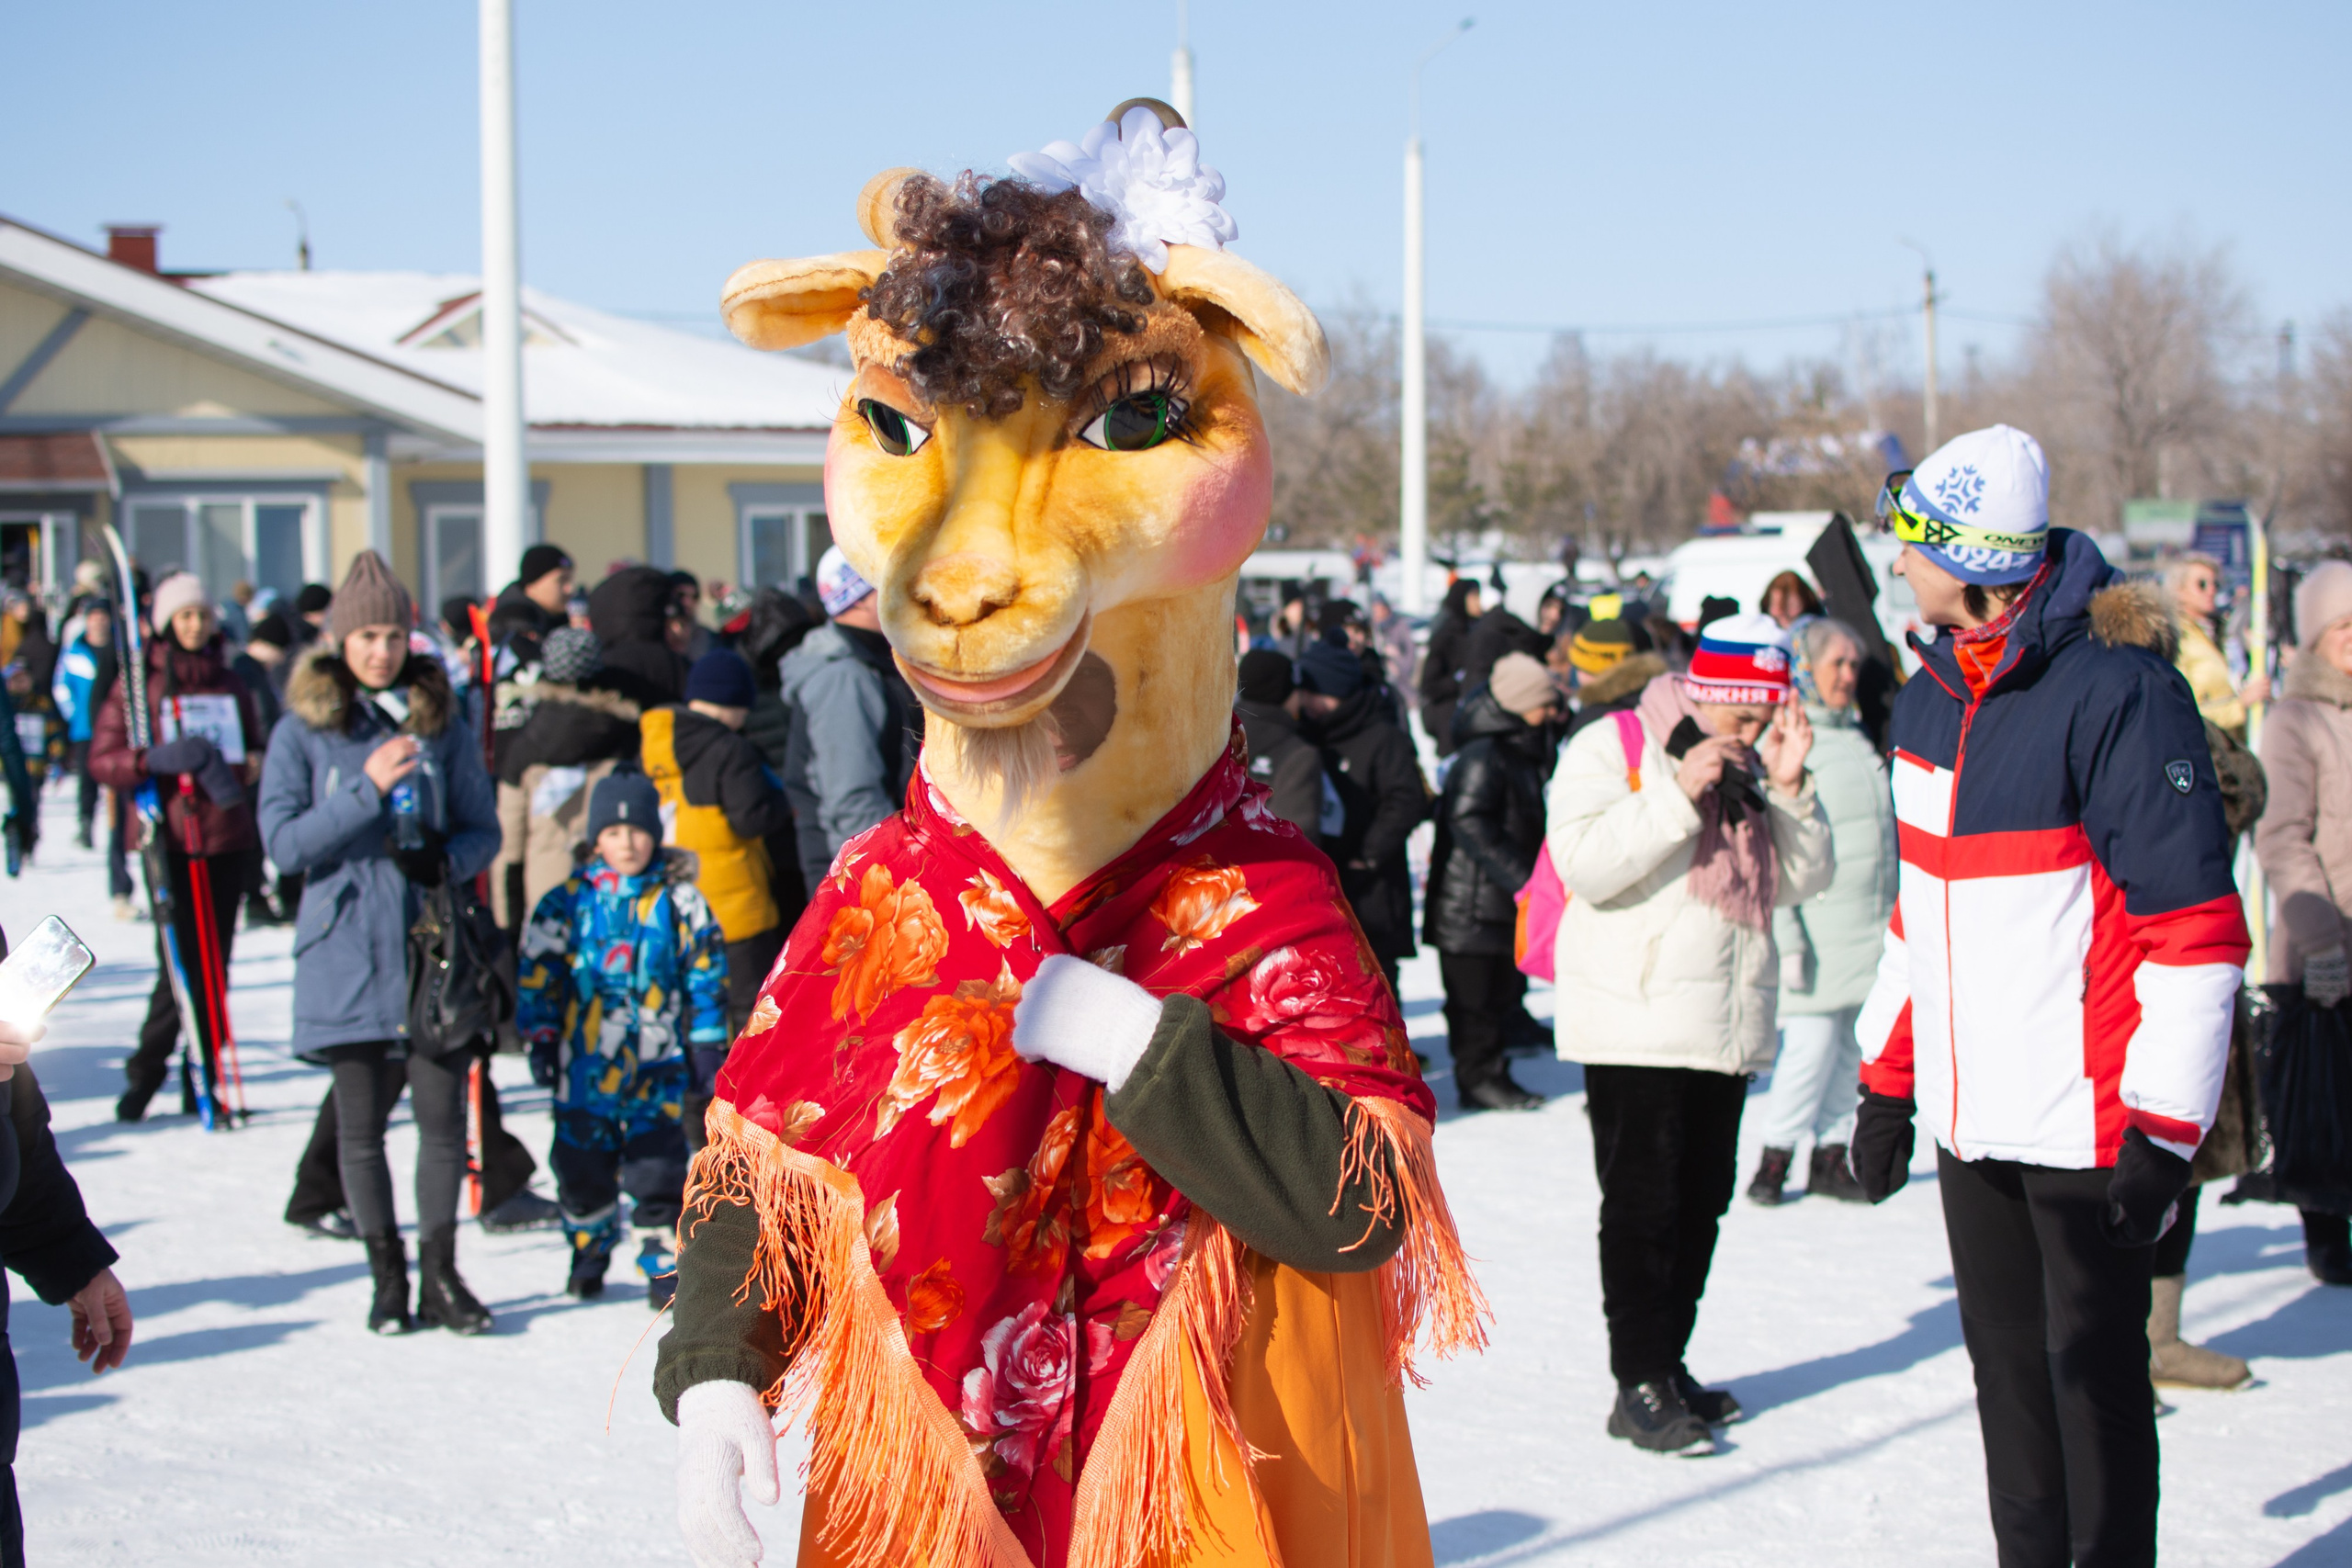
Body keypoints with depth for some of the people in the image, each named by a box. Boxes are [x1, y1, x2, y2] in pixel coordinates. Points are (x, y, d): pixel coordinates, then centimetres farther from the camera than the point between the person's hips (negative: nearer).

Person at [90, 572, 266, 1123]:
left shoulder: (229, 685, 13)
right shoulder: (138, 685, 2)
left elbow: (256, 751, 20)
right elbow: (102, 761, -2)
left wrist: (241, 766, -4)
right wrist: (154, 759, -20)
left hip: (227, 838, 4)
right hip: (170, 842, -4)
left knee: (215, 964, 4)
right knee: (181, 964, -10)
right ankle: (145, 1073, 6)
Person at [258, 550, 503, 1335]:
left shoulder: (443, 727, 5)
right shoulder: (302, 733, 1)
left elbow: (484, 828, 9)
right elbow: (283, 841, -7)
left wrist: (446, 859, -13)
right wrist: (368, 790, -17)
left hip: (433, 950, 1)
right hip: (347, 953, -1)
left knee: (443, 1113, -1)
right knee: (361, 1123, 5)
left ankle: (439, 1273, 10)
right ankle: (387, 1274, 17)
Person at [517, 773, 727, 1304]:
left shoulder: (678, 901, 1)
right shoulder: (569, 902, 1)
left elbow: (706, 971, 7)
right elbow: (537, 973, 5)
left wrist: (708, 1037, 4)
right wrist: (540, 1037, 1)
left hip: (658, 1063, -1)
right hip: (586, 1061, 1)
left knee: (659, 1166, -4)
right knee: (583, 1166, 10)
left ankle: (663, 1263, 7)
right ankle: (589, 1250, 30)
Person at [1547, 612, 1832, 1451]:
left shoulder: (1753, 765, 14)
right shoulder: (1612, 748, -5)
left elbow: (1804, 880, 8)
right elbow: (1584, 862, -19)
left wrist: (1788, 786, -5)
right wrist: (1678, 795, -22)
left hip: (1727, 1027, 7)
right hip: (1635, 1026, -7)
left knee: (1702, 1201, 11)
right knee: (1643, 1206, -6)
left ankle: (1669, 1363, 21)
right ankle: (1639, 1385, -3)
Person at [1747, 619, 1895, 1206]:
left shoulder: (1858, 735, 15)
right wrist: (1786, 938, -15)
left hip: (1872, 924, 7)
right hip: (1818, 925, -7)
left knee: (1851, 1047, 8)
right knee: (1812, 1043, -10)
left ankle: (1831, 1156, 17)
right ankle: (1776, 1155, 4)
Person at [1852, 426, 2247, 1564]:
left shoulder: (2115, 694, -15)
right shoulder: (1930, 699, 10)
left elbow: (2195, 924, -16)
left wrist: (2161, 1125, -18)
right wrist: (1886, 1079, 18)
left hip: (2088, 1120, -7)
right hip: (1972, 1118, 7)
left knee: (2092, 1371, 2)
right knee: (2006, 1365, 14)